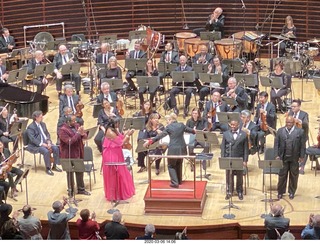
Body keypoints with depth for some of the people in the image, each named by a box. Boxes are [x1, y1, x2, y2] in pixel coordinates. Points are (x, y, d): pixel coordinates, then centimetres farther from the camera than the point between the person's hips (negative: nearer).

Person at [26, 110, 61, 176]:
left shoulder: (43, 124, 13)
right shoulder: (30, 127, -10)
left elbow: (47, 134, 16)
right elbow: (32, 139, -18)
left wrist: (48, 141, -5)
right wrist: (42, 144, -25)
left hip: (45, 143, 7)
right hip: (35, 145, -7)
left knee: (56, 148, -15)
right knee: (46, 151, -32)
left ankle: (55, 166, -2)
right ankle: (48, 168, -18)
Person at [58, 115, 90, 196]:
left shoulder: (77, 125, 2)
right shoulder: (63, 130, -18)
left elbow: (85, 136, 6)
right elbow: (69, 141, -25)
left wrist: (83, 134, -18)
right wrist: (78, 133, -26)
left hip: (79, 153, 6)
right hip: (69, 155, -6)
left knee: (80, 171, 15)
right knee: (70, 172, 7)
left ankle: (81, 189, 28)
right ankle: (70, 190, 19)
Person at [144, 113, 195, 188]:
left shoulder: (169, 127, -8)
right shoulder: (181, 125, 4)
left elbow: (160, 136, -12)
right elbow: (190, 130, 20)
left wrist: (150, 141, -11)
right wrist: (194, 131, 44)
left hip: (173, 150, -4)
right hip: (182, 149, 4)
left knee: (171, 166, 10)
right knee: (179, 164, 25)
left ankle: (175, 183, -1)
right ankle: (179, 181, 35)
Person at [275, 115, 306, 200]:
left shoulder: (300, 131, -3)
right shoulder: (280, 131, 1)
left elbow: (302, 145, -1)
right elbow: (276, 144, 2)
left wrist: (301, 156, -4)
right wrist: (277, 155, -4)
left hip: (295, 158, -1)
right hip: (283, 158, 1)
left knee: (293, 176, 9)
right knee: (282, 175, 6)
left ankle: (292, 192, 22)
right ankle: (280, 192, 17)